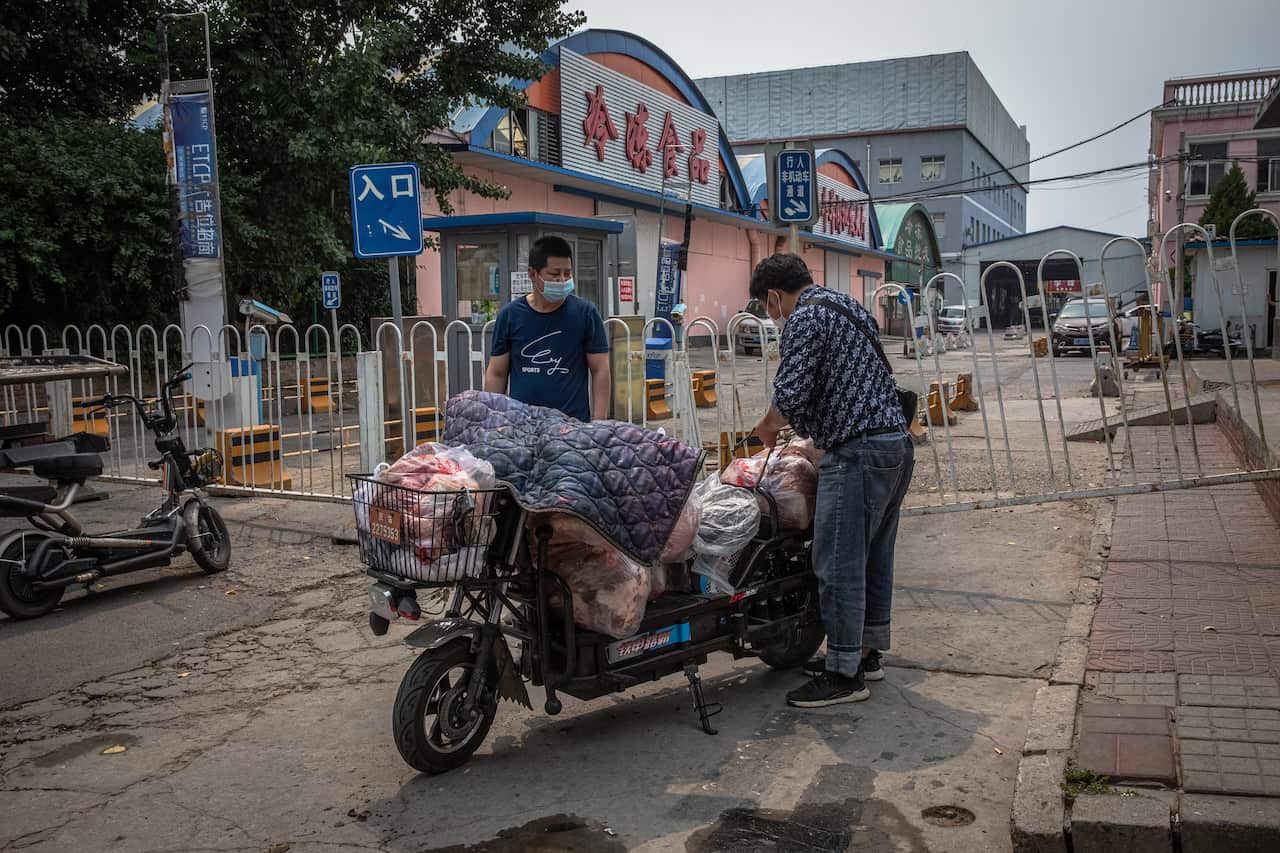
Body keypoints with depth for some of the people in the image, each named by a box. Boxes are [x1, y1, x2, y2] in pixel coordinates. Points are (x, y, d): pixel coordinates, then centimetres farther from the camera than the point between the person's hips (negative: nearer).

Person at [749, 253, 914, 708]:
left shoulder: (804, 320, -9)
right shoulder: (849, 307, 21)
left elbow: (790, 394, -18)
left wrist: (767, 426, 2)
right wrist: (798, 423, 26)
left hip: (857, 452, -10)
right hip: (897, 443, 10)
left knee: (838, 564, -5)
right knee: (874, 555, 17)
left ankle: (845, 673, 0)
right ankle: (867, 651, 28)